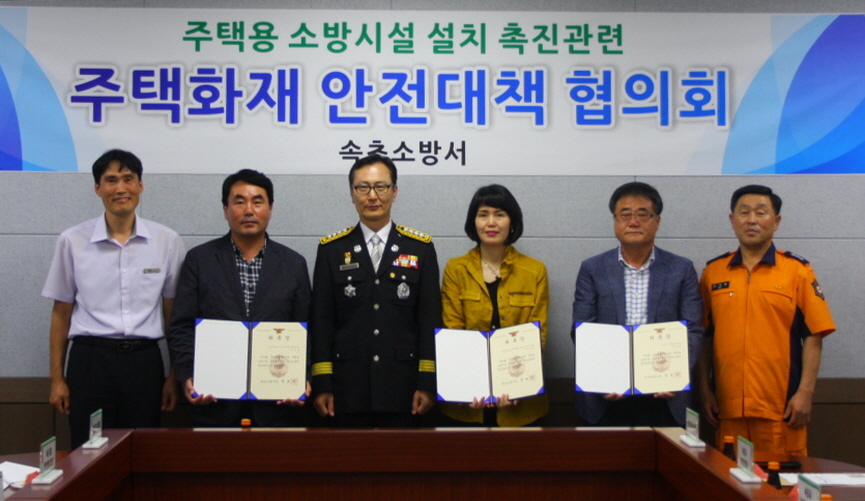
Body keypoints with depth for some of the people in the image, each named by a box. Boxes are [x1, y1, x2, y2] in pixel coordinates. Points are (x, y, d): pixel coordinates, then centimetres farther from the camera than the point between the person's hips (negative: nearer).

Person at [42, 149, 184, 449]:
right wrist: (57, 379, 7)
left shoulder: (167, 242, 3)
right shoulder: (72, 242, 2)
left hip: (144, 360, 1)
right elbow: (61, 313, 8)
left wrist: (174, 376, 7)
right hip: (90, 359, 0)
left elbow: (172, 314, 7)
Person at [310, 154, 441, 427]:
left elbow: (431, 320, 4)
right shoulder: (331, 249, 7)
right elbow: (321, 321, 4)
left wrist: (428, 383, -3)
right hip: (348, 391, 0)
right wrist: (321, 384, -2)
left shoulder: (421, 247, 7)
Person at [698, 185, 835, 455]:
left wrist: (805, 393, -7)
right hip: (727, 405, 2)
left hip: (781, 406, -2)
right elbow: (705, 337, 10)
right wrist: (705, 390, 6)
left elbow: (813, 336, -1)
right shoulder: (713, 272, 8)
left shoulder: (797, 270, 2)